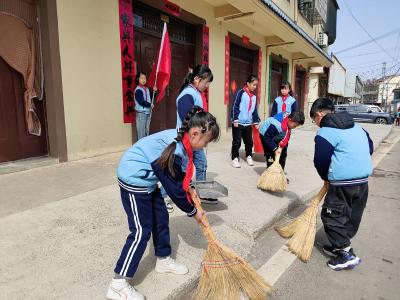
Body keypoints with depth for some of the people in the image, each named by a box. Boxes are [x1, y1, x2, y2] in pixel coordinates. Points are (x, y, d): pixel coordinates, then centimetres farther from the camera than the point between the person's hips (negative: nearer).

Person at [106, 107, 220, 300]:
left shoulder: (179, 140, -3)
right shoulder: (174, 151, -30)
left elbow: (179, 176, 14)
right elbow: (175, 190, -19)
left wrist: (189, 188, 3)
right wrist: (193, 212, -5)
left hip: (145, 179, 10)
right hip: (134, 181, -10)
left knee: (160, 218, 16)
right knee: (141, 231, -5)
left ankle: (163, 260, 36)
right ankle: (118, 285, 7)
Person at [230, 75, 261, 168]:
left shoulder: (254, 97, 11)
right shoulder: (240, 93, -8)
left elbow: (255, 111, 15)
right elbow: (235, 107, -11)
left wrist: (256, 122, 10)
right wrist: (235, 120, -14)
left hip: (248, 123, 6)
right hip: (238, 122, -6)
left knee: (249, 141, 12)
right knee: (237, 142, 1)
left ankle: (249, 156, 28)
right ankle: (235, 158, 12)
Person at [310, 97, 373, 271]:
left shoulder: (325, 133, -10)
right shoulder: (355, 126, 15)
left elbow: (321, 161, -11)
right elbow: (369, 147, 22)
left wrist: (326, 178, 7)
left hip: (343, 182, -8)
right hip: (363, 180, 9)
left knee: (332, 215, 5)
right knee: (352, 217, 17)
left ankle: (346, 254, 7)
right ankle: (340, 246, 31)